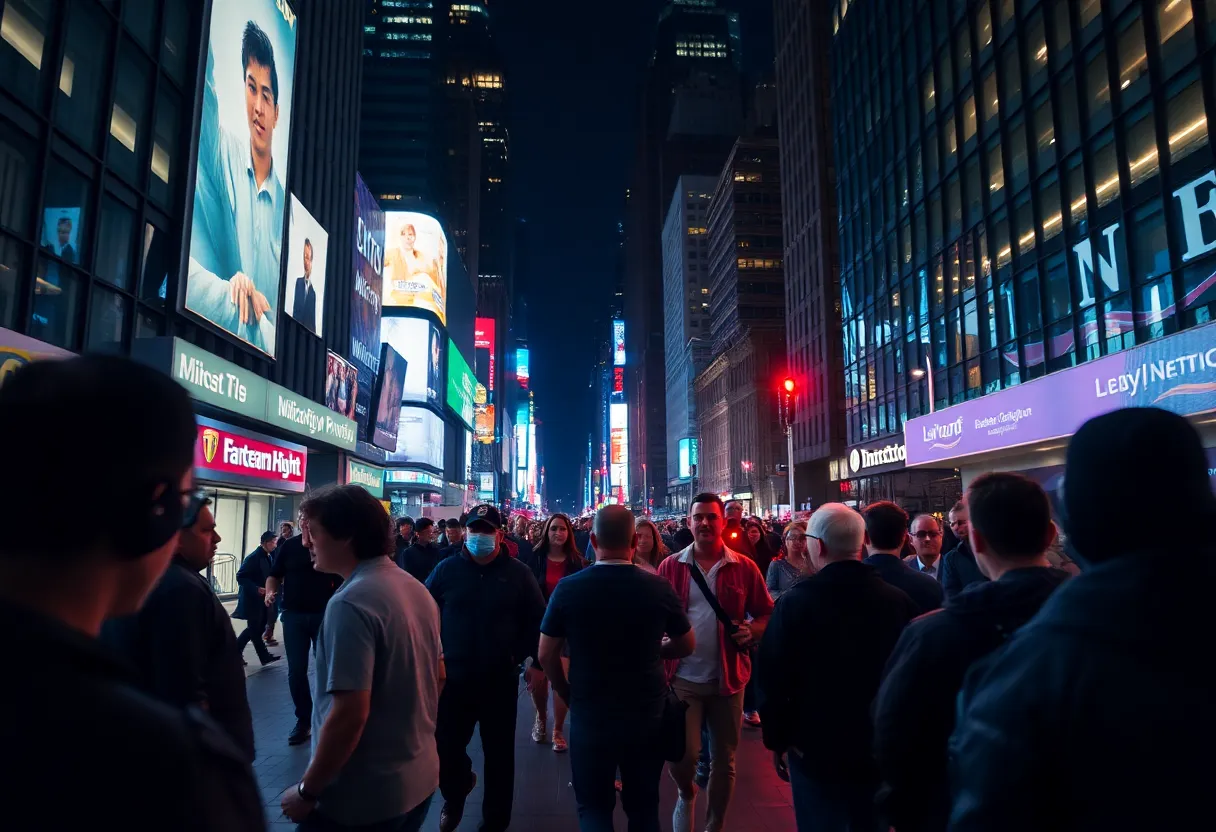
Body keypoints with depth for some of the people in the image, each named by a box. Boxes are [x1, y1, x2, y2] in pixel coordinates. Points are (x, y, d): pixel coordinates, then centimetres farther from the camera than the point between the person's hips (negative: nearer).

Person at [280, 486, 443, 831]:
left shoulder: (350, 603, -22)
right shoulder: (418, 590, 3)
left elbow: (349, 713, -26)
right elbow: (438, 678, 12)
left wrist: (307, 791, -15)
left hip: (363, 795, -8)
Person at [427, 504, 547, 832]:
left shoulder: (517, 573, -3)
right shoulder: (447, 569, -1)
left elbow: (536, 619, 1)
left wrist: (537, 661, -2)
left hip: (501, 678, -1)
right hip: (454, 676, 1)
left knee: (499, 752, 11)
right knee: (446, 747, 10)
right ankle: (454, 796, 43)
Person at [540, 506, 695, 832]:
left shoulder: (568, 588, -14)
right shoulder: (659, 587, -13)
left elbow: (547, 655, -6)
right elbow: (686, 645, 1)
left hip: (589, 713, -1)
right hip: (646, 713, 1)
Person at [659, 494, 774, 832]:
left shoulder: (745, 567, -1)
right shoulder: (670, 566, -1)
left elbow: (767, 614, 5)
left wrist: (751, 631, -14)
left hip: (728, 678, 1)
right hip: (683, 677, -1)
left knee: (724, 761, 12)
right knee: (683, 754, -9)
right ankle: (687, 797, 27)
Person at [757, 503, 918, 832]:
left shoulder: (796, 601, -17)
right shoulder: (898, 600, -9)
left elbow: (773, 677, -13)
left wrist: (776, 739, 0)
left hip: (815, 744, -3)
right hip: (881, 744, 3)